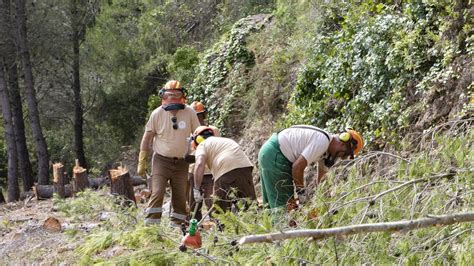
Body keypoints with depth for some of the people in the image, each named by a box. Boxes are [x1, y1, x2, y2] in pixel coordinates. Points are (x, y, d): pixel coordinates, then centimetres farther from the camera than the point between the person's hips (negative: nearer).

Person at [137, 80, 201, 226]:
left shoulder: (190, 113, -5)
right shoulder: (157, 114, -7)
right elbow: (147, 137, 0)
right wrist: (142, 162, -2)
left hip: (181, 163, 2)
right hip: (161, 160, -2)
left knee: (180, 197, 6)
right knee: (157, 193, -13)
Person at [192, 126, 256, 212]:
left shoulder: (203, 145, 15)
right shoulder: (227, 140, 36)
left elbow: (200, 165, -4)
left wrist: (197, 188, -5)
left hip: (226, 172, -6)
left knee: (221, 209, 2)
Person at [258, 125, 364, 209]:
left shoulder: (328, 149, 9)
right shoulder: (321, 143, -21)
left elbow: (322, 175, 16)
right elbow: (297, 166, -23)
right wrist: (301, 191, -11)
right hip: (275, 155, -10)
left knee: (273, 201, 14)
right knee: (284, 203, -9)